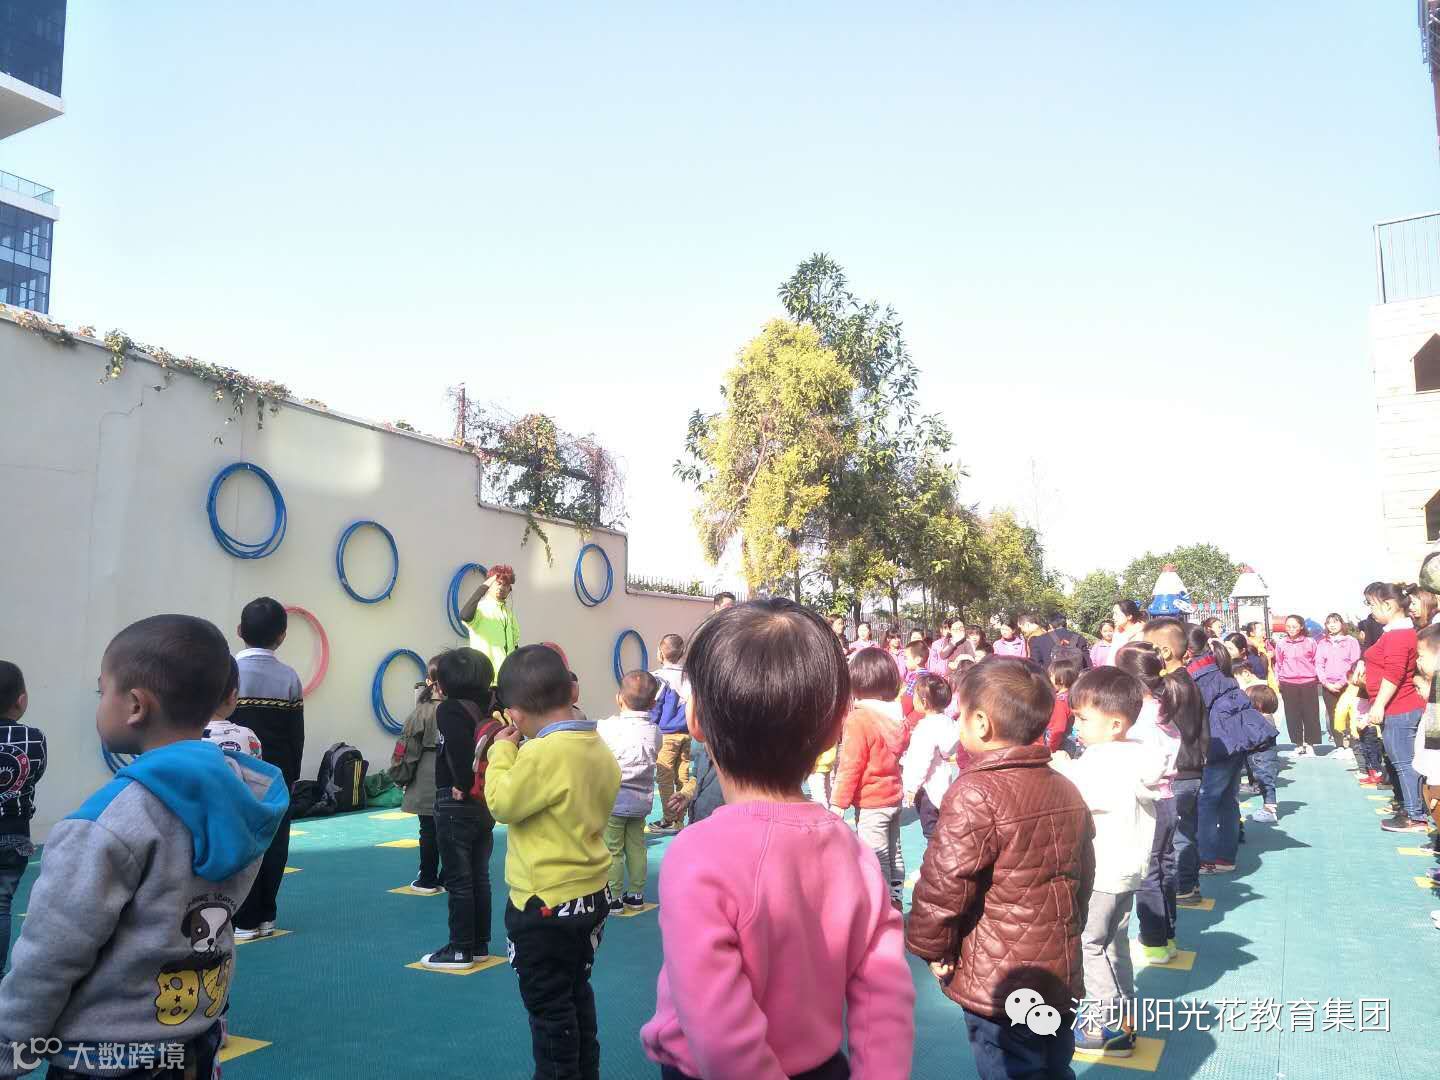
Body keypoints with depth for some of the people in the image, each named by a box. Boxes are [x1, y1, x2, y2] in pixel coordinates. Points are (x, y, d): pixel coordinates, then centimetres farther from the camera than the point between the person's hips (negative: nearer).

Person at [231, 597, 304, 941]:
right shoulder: (288, 676, -2)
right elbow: (297, 734, 1)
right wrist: (291, 776, 12)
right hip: (277, 773, 2)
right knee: (273, 842, 9)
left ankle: (244, 921, 8)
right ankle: (265, 916, 16)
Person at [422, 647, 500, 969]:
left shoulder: (449, 709, -13)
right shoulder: (488, 707, 7)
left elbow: (460, 750, -28)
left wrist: (464, 788, -17)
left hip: (456, 806, -7)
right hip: (487, 805, 7)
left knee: (458, 881, 2)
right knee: (479, 877, 14)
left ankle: (460, 950, 10)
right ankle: (480, 945, 23)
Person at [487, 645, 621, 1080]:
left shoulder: (543, 753, -26)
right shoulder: (598, 748, 0)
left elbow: (502, 803, -18)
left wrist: (503, 750, -5)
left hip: (545, 905, -8)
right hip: (589, 897, 8)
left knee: (549, 1007, 8)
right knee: (577, 993, 22)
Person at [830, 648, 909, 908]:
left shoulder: (858, 719, -22)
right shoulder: (896, 715, 1)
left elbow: (850, 766, -21)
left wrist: (838, 803, -16)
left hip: (871, 803, -8)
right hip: (893, 797, 8)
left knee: (876, 860, -1)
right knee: (893, 853, 18)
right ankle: (895, 900, 29)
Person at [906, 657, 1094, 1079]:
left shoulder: (975, 794, -22)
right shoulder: (1066, 791, 4)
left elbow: (943, 884, -21)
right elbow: (1082, 877, 13)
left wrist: (931, 947, -5)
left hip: (997, 985, -8)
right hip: (1060, 977, 8)